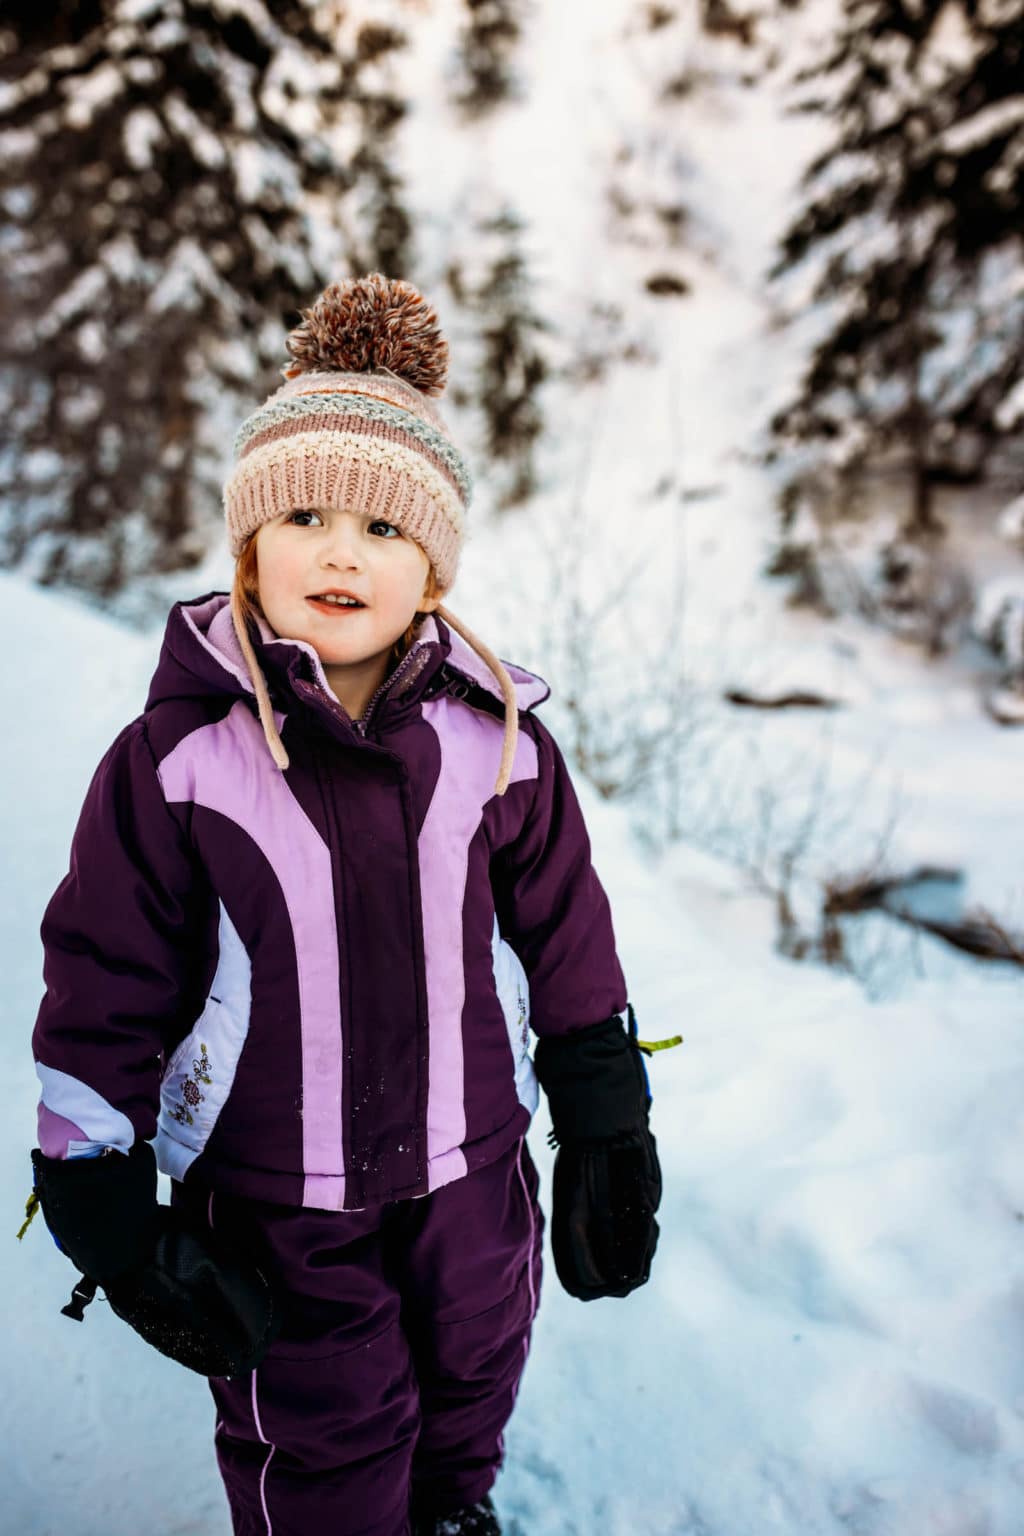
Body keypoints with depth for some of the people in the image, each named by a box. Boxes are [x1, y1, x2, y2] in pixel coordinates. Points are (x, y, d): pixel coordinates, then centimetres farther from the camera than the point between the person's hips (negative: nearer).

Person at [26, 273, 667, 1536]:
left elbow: (568, 949, 0)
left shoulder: (499, 742, -8)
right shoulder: (174, 758, -15)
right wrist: (102, 1209, -5)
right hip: (271, 1216, -2)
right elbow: (102, 998, -8)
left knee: (468, 1411, 28)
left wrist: (609, 1142, 4)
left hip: (471, 1185, 3)